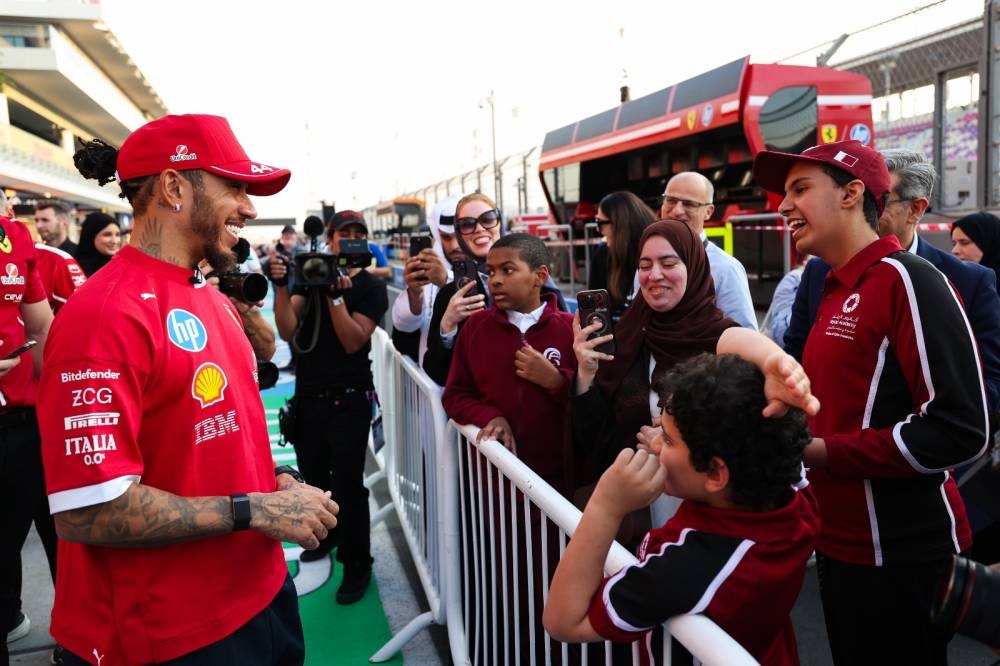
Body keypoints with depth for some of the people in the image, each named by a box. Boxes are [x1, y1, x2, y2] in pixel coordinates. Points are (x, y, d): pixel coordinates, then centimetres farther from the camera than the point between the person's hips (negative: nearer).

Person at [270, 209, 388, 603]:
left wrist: (335, 295, -24)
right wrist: (282, 287, -21)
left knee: (348, 481, -4)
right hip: (308, 394, 4)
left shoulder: (371, 287, -5)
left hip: (349, 398, -4)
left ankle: (357, 564, 11)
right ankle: (327, 534, 42)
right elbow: (287, 331, -7)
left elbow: (352, 341, -15)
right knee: (313, 474, 18)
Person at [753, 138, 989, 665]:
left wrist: (822, 453, -23)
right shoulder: (836, 291, 9)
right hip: (842, 543, 8)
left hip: (901, 556, -8)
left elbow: (959, 429, -24)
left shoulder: (907, 280, -17)